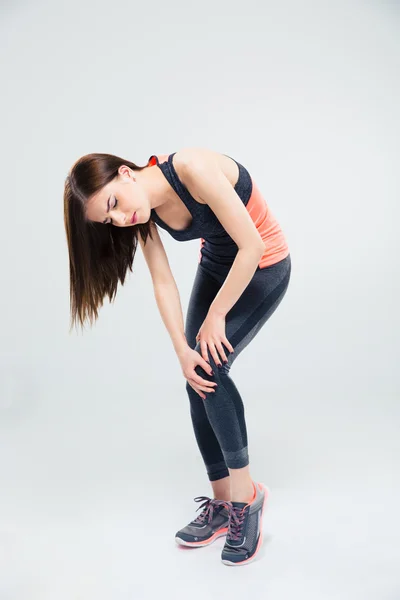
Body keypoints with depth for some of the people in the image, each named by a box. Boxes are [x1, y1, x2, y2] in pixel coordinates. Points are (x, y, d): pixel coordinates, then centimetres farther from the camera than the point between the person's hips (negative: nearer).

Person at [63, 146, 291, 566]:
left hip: (264, 267, -6)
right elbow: (163, 283, -9)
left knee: (209, 369, -18)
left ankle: (245, 493, -1)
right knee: (198, 382, -2)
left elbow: (251, 246, -29)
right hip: (215, 264, 6)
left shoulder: (192, 168, -32)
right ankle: (221, 504, 12)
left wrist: (215, 316, -20)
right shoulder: (142, 214, -12)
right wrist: (182, 350, -17)